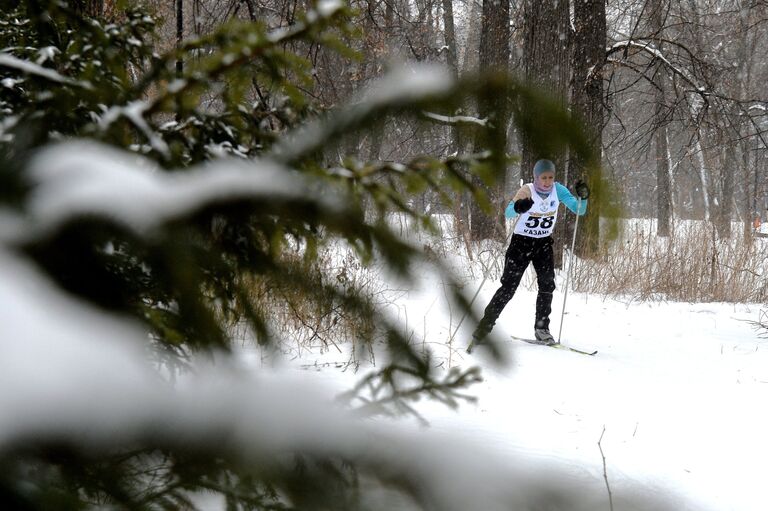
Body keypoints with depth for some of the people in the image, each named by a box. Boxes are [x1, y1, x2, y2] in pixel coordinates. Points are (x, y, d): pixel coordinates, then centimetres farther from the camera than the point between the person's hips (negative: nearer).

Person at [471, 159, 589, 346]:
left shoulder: (558, 190, -8)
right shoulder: (527, 191, -20)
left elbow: (579, 211, -7)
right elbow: (508, 213, -33)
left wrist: (582, 197, -27)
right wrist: (518, 207, -56)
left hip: (544, 243, 4)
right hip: (521, 241, -4)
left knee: (547, 285, -7)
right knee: (508, 287, -7)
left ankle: (541, 328, 7)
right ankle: (485, 326, 1)